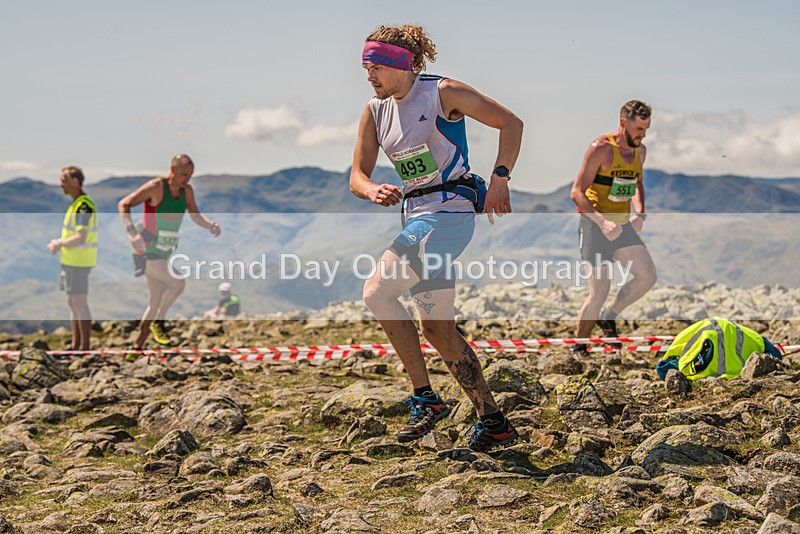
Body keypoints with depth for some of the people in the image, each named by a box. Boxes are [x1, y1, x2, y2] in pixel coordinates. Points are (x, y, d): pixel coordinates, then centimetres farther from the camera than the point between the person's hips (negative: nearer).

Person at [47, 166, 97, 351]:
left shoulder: (83, 206, -18)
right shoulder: (76, 204, 13)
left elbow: (81, 238, -24)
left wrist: (59, 244, -12)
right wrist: (58, 243, 8)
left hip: (78, 262, -10)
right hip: (71, 260, 10)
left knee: (80, 303, -5)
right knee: (72, 302, 15)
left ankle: (85, 347, 0)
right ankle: (75, 344, 22)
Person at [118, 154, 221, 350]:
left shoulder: (187, 190, 5)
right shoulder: (156, 187, -14)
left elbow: (194, 215, 18)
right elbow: (123, 205, -14)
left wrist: (210, 225, -5)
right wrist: (132, 232, -29)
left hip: (165, 254, 8)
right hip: (147, 252, -7)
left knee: (155, 304, 9)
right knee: (178, 283, -24)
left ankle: (137, 347, 19)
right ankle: (158, 322, -4)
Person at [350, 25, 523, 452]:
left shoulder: (443, 93, -6)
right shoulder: (374, 112, 12)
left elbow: (510, 122, -4)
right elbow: (356, 176, 10)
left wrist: (499, 178, -16)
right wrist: (373, 191, -14)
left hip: (448, 209, -8)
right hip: (416, 217, 8)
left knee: (377, 292, -21)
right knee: (436, 327, 6)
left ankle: (424, 398, -13)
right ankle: (493, 421, 14)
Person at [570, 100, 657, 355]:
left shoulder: (640, 151, 8)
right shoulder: (600, 149, -14)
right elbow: (577, 193, -16)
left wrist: (639, 213, 7)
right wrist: (601, 221, -28)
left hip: (622, 226, 7)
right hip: (594, 226, -7)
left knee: (648, 277, -6)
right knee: (600, 291, -11)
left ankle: (608, 317, 15)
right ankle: (578, 346, 6)